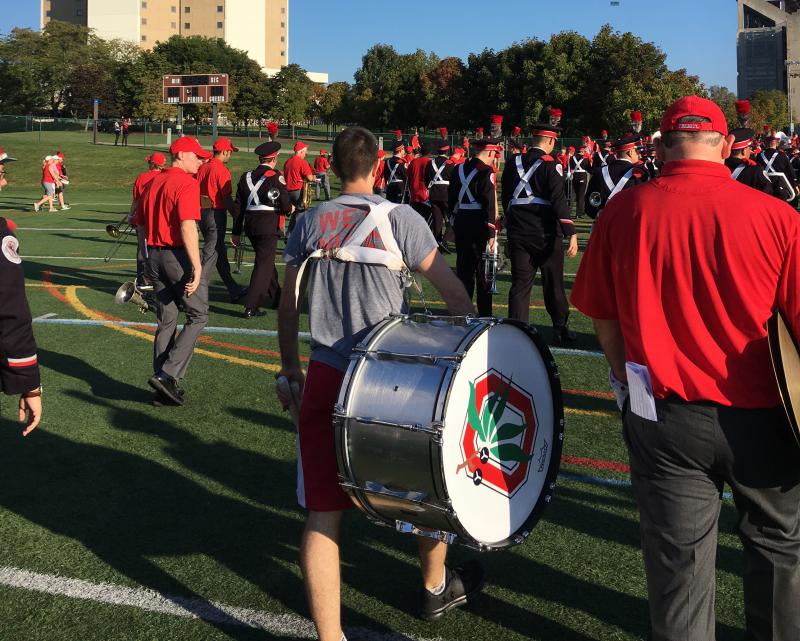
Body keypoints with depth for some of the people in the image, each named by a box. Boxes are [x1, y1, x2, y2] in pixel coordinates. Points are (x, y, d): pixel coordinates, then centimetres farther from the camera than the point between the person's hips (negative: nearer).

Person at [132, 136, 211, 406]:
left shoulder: (153, 182, 14)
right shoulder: (187, 182, -11)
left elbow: (140, 224, 16)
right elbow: (187, 226, -22)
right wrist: (197, 267, -22)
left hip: (153, 255, 8)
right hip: (178, 255, -8)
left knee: (166, 321, 14)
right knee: (198, 316, 3)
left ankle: (165, 388, 17)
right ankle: (167, 374, -8)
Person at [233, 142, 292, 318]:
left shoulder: (246, 177, 9)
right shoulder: (276, 177, -8)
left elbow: (239, 206, 9)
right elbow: (286, 205, -10)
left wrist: (237, 232, 13)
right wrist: (290, 209, 15)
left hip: (250, 227, 6)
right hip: (268, 226, -6)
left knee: (267, 260, 21)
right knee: (264, 265, -2)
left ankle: (277, 297, 36)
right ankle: (251, 307, -7)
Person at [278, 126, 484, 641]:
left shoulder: (309, 224, 5)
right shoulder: (399, 218, -6)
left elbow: (289, 303, 11)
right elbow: (451, 288, -8)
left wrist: (289, 366, 22)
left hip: (325, 379, 3)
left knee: (323, 512, 6)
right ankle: (437, 587, 42)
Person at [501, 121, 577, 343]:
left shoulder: (513, 164, 6)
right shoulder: (551, 165, -9)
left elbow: (506, 200, 12)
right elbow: (559, 201, -19)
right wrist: (571, 234, -21)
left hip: (518, 233, 3)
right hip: (546, 234, -3)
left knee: (520, 284, 5)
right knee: (553, 284, 11)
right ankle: (560, 329, 23)